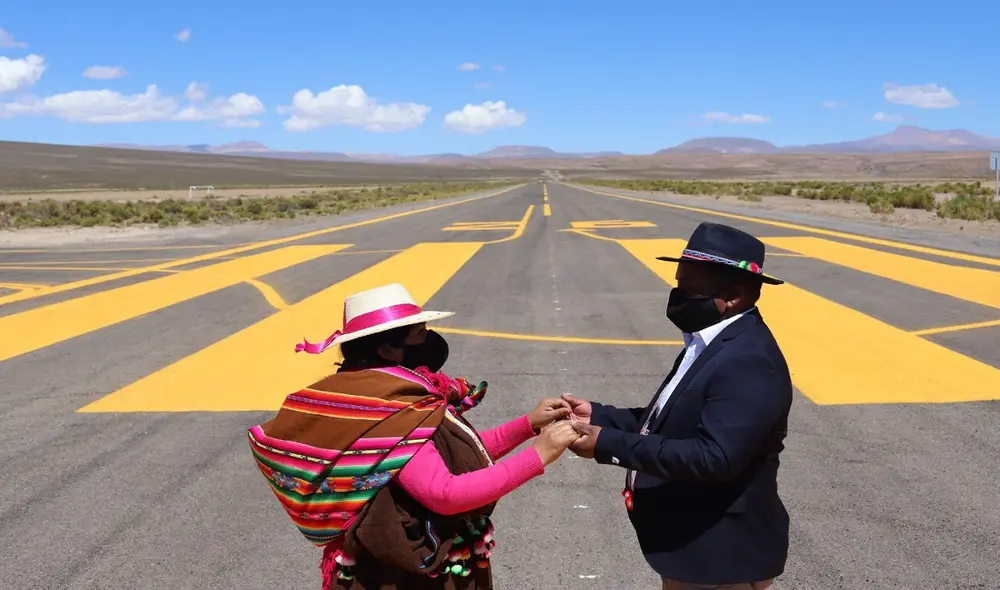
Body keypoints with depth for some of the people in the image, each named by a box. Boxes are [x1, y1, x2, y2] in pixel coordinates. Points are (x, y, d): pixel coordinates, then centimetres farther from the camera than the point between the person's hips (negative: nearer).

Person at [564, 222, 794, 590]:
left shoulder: (749, 361, -25)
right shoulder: (712, 342, 6)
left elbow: (714, 457, -32)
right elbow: (672, 422, 10)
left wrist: (609, 444, -31)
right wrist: (599, 415, -1)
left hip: (721, 557, -9)